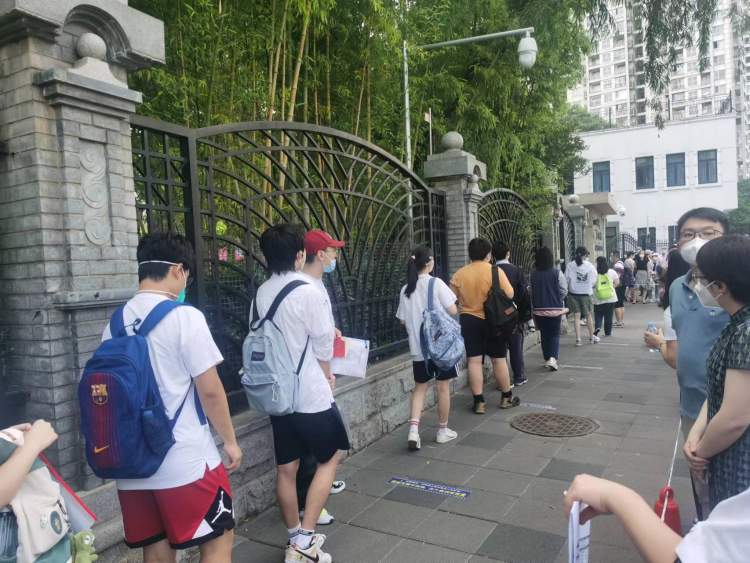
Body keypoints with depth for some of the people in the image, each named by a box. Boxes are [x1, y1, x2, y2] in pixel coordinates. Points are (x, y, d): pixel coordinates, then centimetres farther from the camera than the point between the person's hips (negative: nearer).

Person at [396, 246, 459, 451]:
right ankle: (442, 430, 21)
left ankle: (413, 430, -2)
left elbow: (403, 320, 7)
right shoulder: (436, 283, -11)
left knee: (420, 387, 12)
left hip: (418, 346, 4)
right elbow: (452, 311, -12)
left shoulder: (406, 289, 3)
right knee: (443, 386, 10)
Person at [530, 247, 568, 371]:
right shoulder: (557, 273, -11)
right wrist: (557, 300, 12)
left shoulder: (533, 274, -6)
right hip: (555, 309, -2)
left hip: (538, 309, 2)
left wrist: (533, 307, 6)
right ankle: (553, 358, -8)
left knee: (544, 334, 14)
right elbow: (564, 291, -7)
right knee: (555, 334, 8)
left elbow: (530, 293, -6)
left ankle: (547, 359, 20)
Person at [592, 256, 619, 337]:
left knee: (598, 315, 11)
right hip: (611, 298, 2)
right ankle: (608, 332, 17)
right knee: (609, 316, 12)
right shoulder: (612, 272, -3)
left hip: (598, 299, -2)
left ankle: (597, 327, -12)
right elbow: (617, 283, 1)